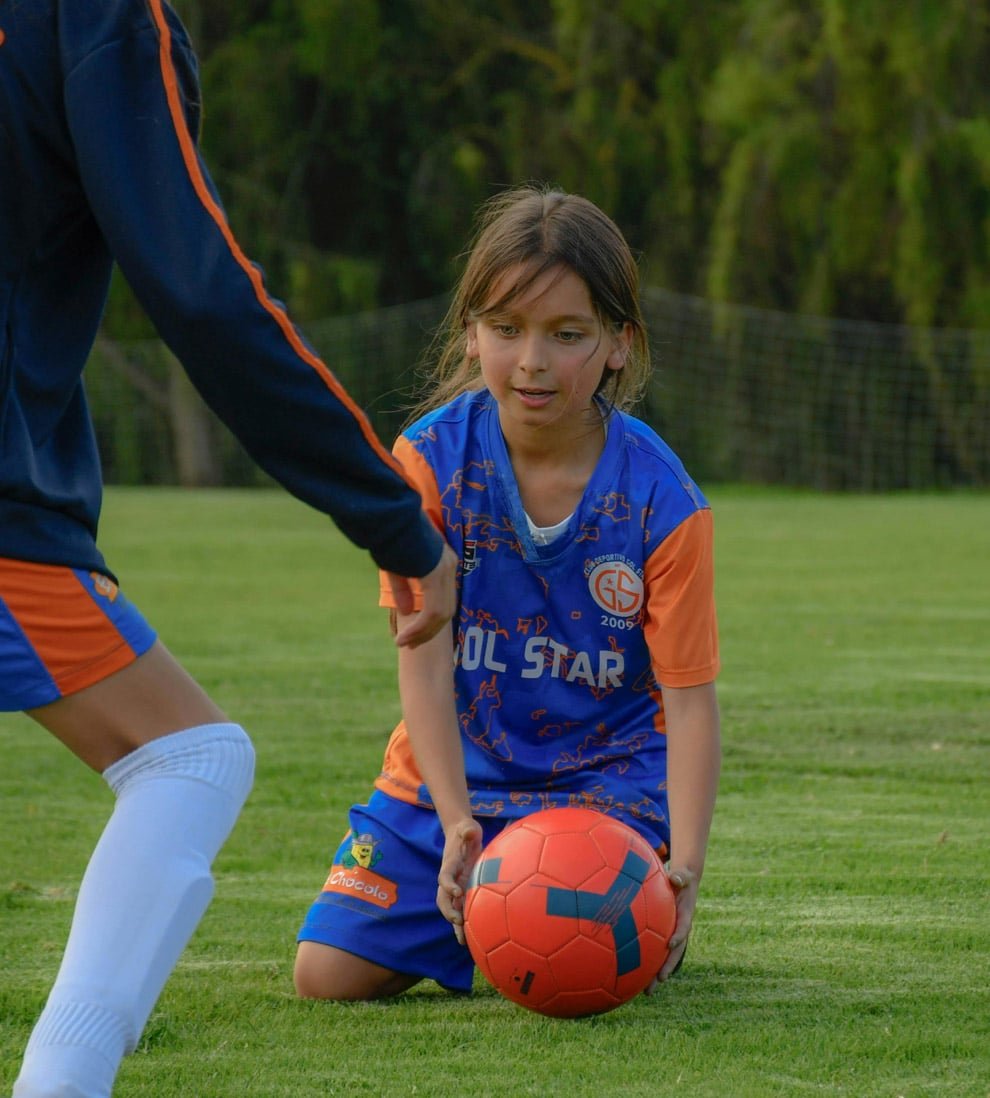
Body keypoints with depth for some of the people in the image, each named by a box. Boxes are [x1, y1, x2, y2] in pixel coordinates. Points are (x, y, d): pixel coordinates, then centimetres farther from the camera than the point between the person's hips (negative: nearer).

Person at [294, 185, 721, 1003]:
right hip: (452, 771, 2)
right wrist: (455, 824, -28)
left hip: (605, 777, -2)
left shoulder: (660, 500, -15)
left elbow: (689, 695, -15)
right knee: (328, 977, -6)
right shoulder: (430, 460, -12)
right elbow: (425, 664, -15)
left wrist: (685, 864, -29)